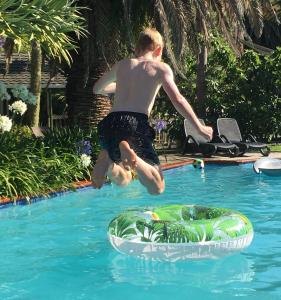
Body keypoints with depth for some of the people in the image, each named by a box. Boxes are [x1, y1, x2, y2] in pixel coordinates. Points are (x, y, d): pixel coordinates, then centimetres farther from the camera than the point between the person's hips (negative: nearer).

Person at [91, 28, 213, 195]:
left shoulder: (122, 65, 23)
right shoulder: (161, 68, 11)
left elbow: (97, 89, 39)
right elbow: (177, 100, -2)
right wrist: (199, 127, 5)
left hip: (111, 123, 5)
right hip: (136, 125, -5)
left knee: (123, 180, 26)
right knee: (157, 188, 2)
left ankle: (107, 161, -8)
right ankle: (131, 156, -26)